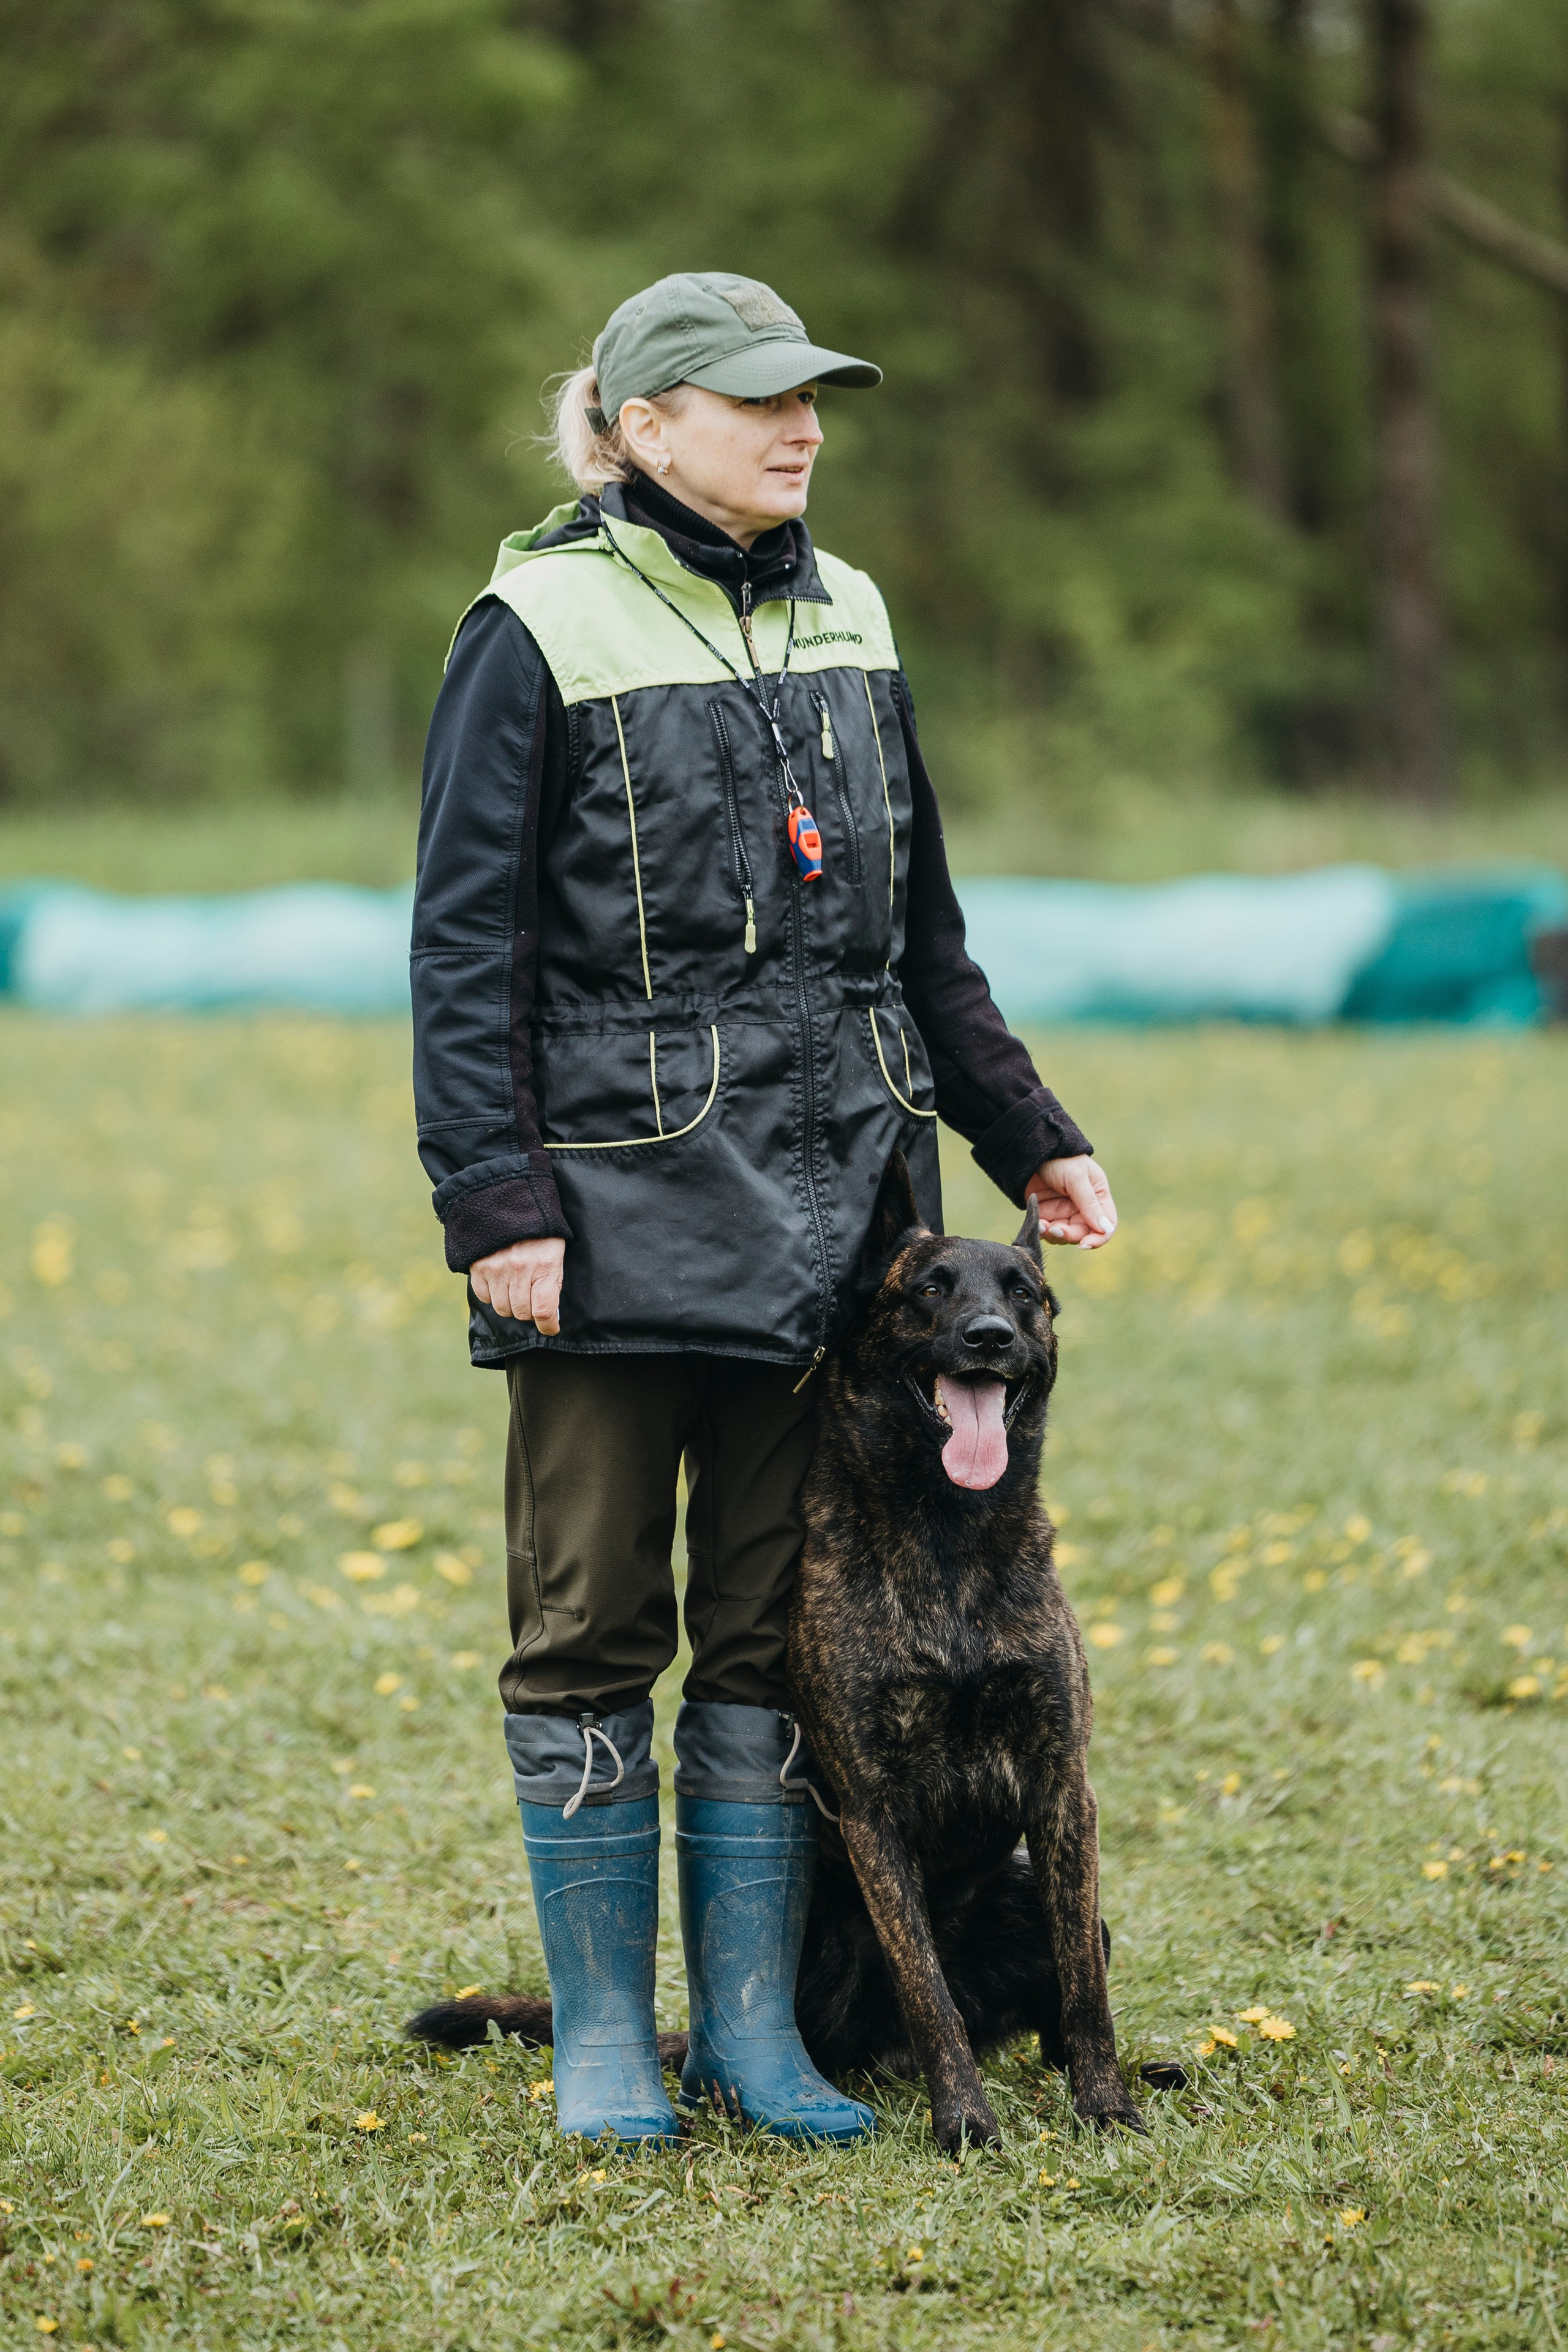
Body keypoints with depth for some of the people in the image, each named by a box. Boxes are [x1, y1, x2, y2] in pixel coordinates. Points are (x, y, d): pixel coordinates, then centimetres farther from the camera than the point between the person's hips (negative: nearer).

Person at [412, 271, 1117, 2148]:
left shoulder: (845, 623, 12)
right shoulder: (540, 634, -5)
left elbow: (922, 935, 20)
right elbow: (466, 949, -7)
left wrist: (1025, 1140, 18)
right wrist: (496, 1202, -14)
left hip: (822, 1212, 5)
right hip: (614, 1211, -5)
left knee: (776, 1626, 7)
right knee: (594, 1628, 3)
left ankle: (752, 2021, 15)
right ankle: (603, 2035, 12)